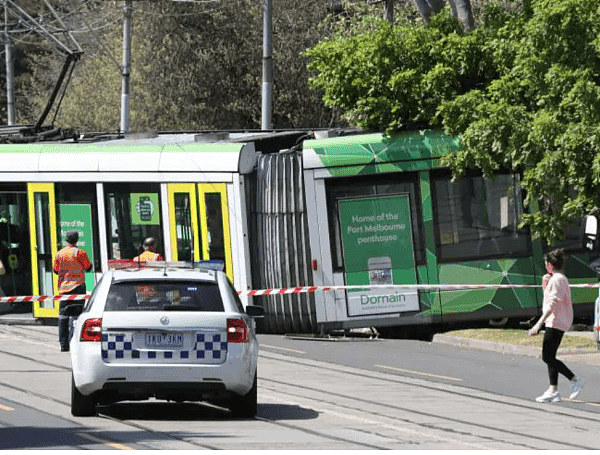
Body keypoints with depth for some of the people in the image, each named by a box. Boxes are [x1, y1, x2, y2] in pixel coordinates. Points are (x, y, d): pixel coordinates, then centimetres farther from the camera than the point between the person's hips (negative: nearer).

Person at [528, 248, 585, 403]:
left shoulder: (557, 280, -15)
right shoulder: (562, 278, 17)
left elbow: (552, 304, -22)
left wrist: (538, 324, -24)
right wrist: (545, 286, 10)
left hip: (555, 323, -10)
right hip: (560, 323, 10)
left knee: (547, 357, -11)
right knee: (550, 357, 9)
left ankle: (575, 379, -10)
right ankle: (553, 391, 8)